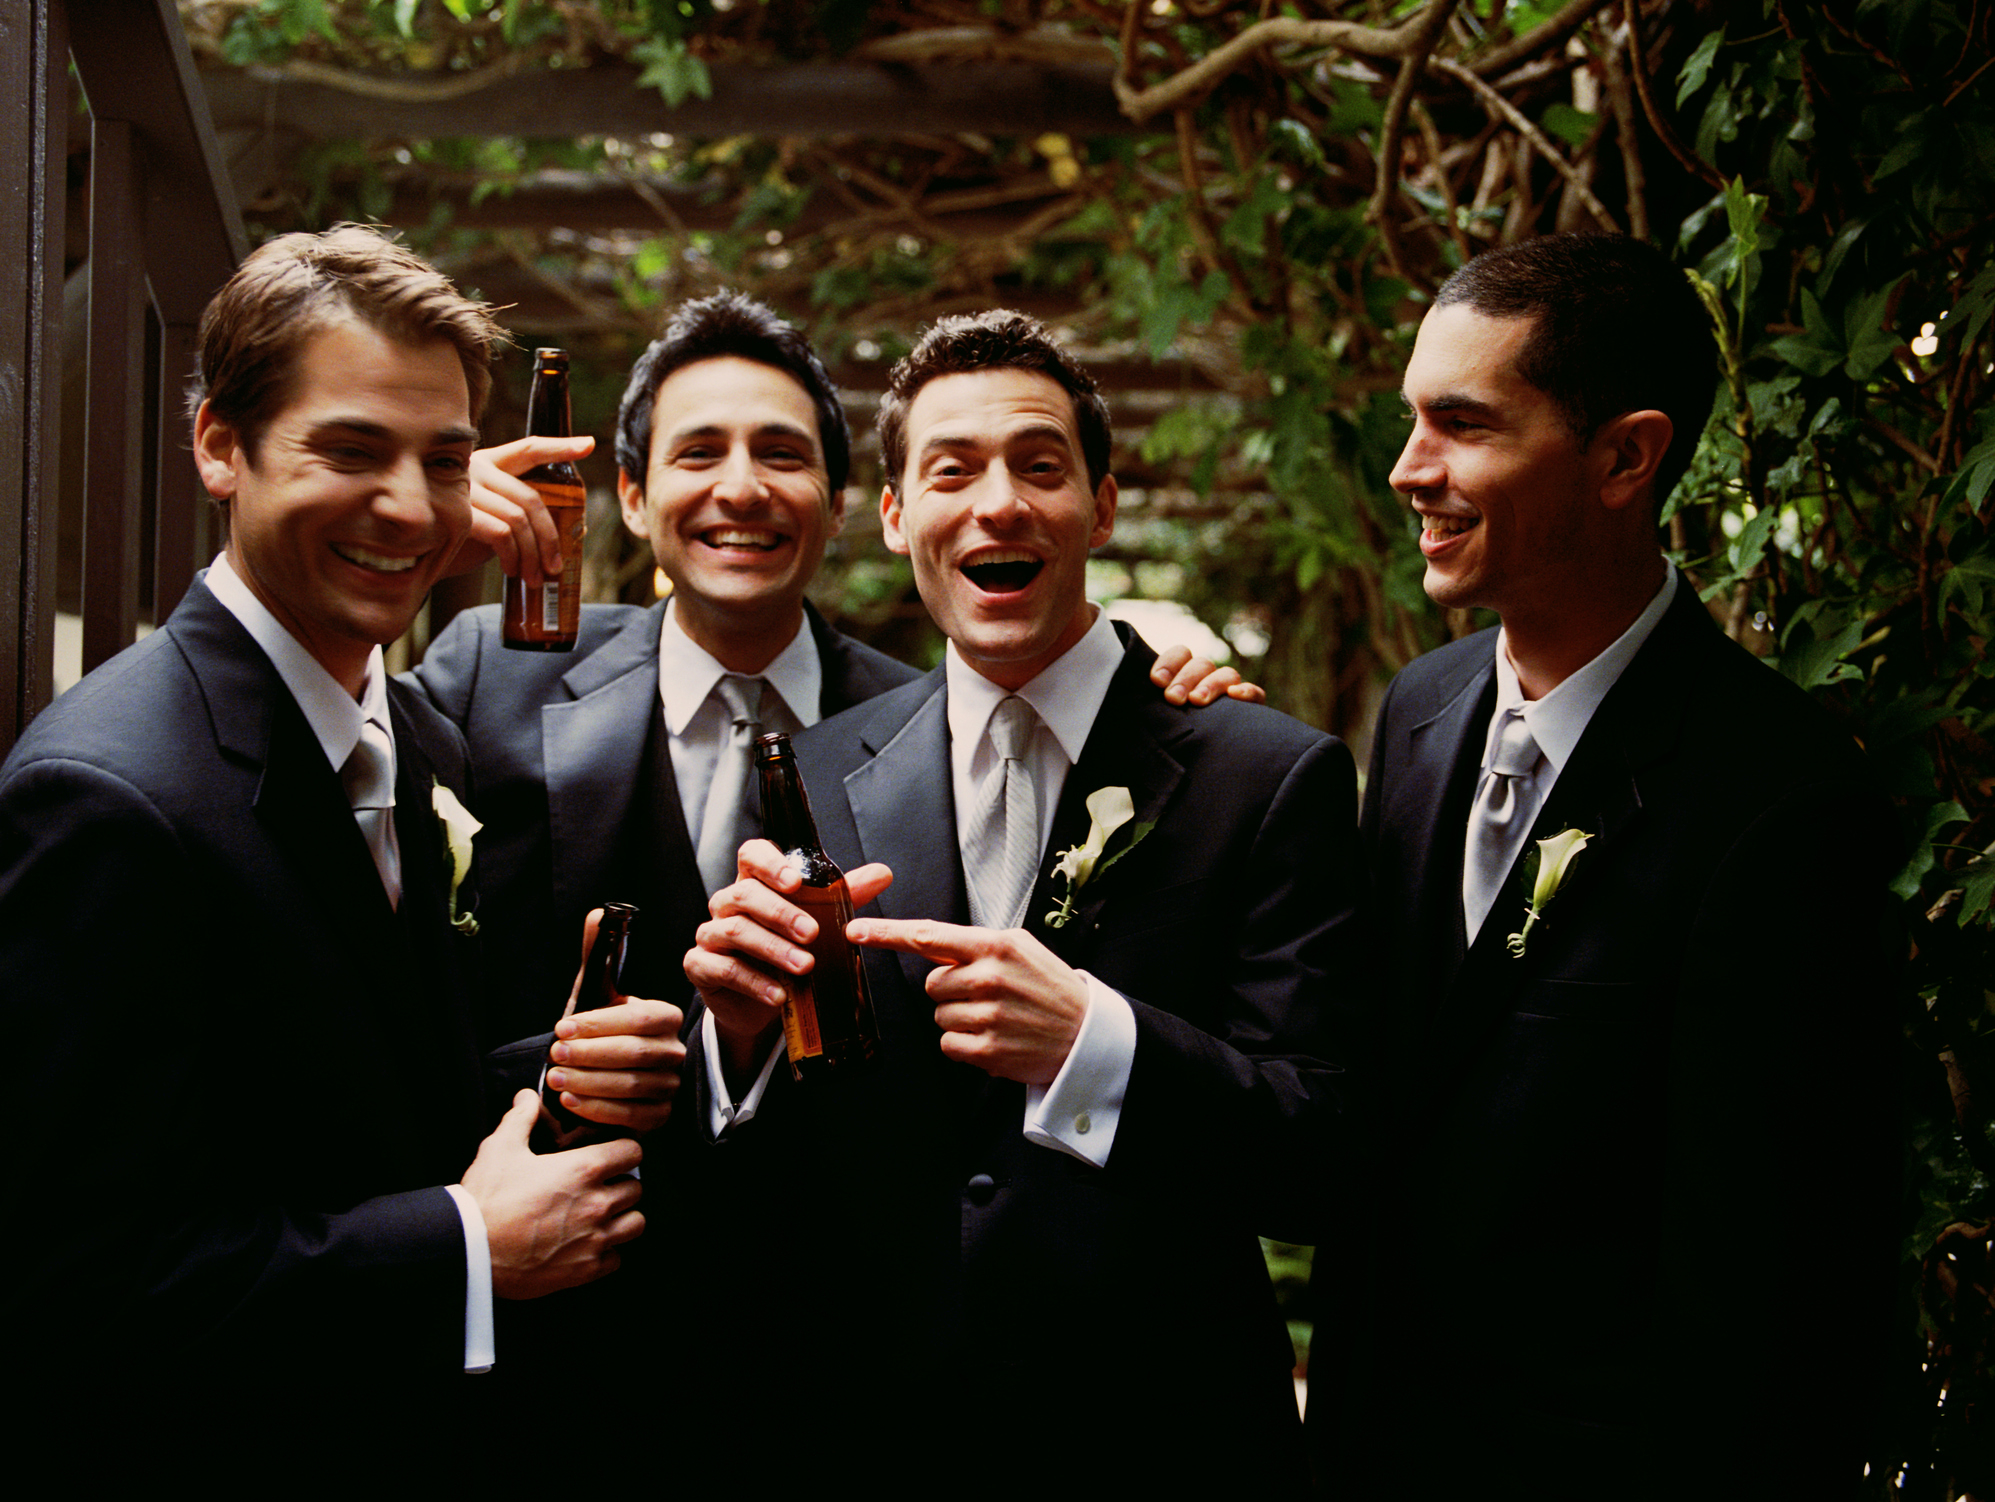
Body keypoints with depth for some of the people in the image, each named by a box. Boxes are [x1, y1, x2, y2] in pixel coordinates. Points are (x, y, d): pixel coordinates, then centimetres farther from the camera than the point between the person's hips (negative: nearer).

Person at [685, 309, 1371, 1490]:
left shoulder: (1273, 779, -8)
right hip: (863, 1437, 3)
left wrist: (1093, 1042, -28)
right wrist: (745, 1029, -18)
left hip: (1156, 1439, -2)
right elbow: (760, 1184, 3)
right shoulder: (814, 781, 2)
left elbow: (1325, 1165, -14)